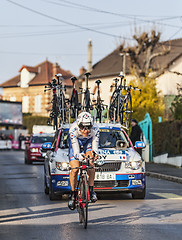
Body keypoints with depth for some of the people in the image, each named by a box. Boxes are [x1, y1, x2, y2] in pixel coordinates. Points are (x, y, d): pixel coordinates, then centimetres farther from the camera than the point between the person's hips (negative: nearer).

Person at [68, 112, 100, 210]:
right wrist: (79, 155, -62)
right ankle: (73, 194, 4)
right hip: (76, 142, -1)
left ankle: (91, 190, -13)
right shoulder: (73, 129, -38)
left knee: (91, 164, -23)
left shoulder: (95, 130, -34)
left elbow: (95, 145, -34)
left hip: (88, 142, 1)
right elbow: (75, 148, -40)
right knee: (74, 169, -12)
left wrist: (95, 153, -58)